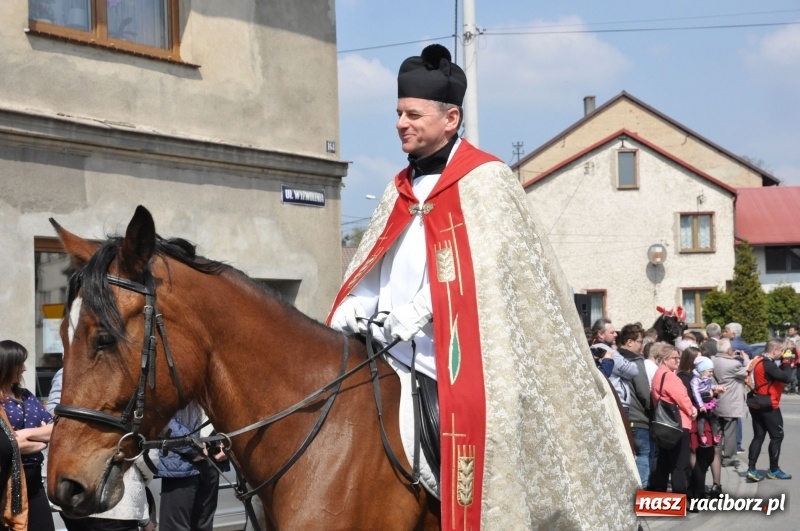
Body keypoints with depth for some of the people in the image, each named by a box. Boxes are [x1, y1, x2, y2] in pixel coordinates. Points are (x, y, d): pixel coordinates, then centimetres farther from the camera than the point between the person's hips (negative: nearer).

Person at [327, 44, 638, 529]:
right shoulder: (401, 191, 20)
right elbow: (372, 267, 15)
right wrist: (353, 310, -6)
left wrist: (416, 312, -26)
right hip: (393, 365, 7)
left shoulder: (486, 180, -3)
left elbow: (483, 266, -16)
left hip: (458, 369, -7)